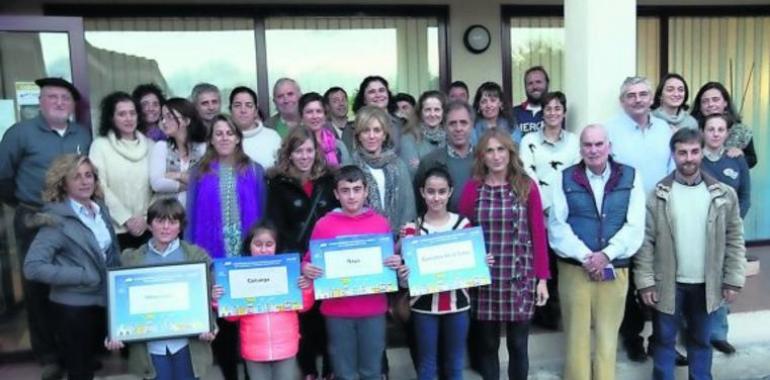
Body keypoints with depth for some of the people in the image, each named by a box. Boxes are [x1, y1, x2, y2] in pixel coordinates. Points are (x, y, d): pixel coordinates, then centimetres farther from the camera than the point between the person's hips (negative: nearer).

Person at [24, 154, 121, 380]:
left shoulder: (100, 208, 3)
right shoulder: (57, 220, -17)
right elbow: (32, 267, -24)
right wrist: (83, 276, -24)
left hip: (103, 300, 6)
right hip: (73, 307, -6)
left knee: (92, 358, 24)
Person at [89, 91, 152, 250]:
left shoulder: (150, 145, 8)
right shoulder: (100, 145, 2)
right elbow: (100, 188, -5)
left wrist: (147, 217, -5)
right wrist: (126, 219, -10)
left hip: (147, 228, 2)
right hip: (115, 229, -2)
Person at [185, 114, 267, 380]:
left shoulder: (254, 171, 6)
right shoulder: (200, 172, 6)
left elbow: (262, 214, 5)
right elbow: (192, 217, 5)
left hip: (248, 256, 0)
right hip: (212, 258, 1)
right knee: (219, 317, 9)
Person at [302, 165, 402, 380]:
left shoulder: (381, 222, 2)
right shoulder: (324, 225, -3)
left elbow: (391, 259, 12)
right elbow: (310, 261, 4)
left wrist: (396, 263, -9)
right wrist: (306, 269, -17)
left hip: (373, 310, 1)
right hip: (337, 311, -1)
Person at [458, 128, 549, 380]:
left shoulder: (527, 187, 0)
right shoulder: (472, 189, 1)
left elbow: (538, 235, 1)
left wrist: (542, 277, -2)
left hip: (520, 278, 0)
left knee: (518, 344, 8)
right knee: (487, 344, 11)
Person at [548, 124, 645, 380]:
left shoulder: (630, 177, 5)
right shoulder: (564, 178, 3)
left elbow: (635, 225, -2)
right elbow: (557, 225, -3)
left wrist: (606, 255, -14)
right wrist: (585, 256, -14)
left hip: (614, 270, 1)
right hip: (574, 269, -1)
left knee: (608, 335, 9)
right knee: (576, 335, 5)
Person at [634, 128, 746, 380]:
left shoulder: (724, 194, -1)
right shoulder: (658, 196, -7)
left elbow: (734, 240, 2)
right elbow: (646, 242, -7)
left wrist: (734, 280, -2)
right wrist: (645, 282, -10)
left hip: (706, 285, 2)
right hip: (668, 284, -2)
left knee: (701, 340, 18)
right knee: (664, 340, 10)